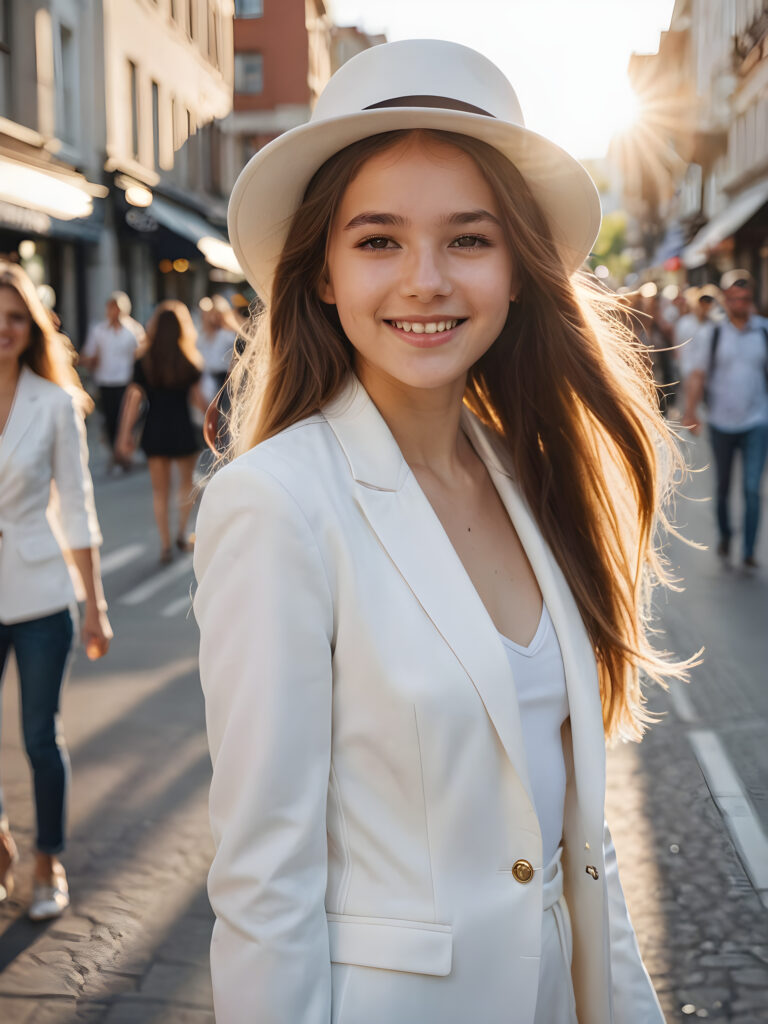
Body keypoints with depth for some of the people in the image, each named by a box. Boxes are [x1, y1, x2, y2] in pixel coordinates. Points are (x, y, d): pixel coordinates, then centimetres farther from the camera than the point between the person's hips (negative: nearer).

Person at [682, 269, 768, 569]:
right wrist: (690, 411, -16)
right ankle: (724, 535, 36)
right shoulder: (711, 333, -1)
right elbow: (697, 375, -4)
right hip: (721, 422, 0)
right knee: (723, 486, 13)